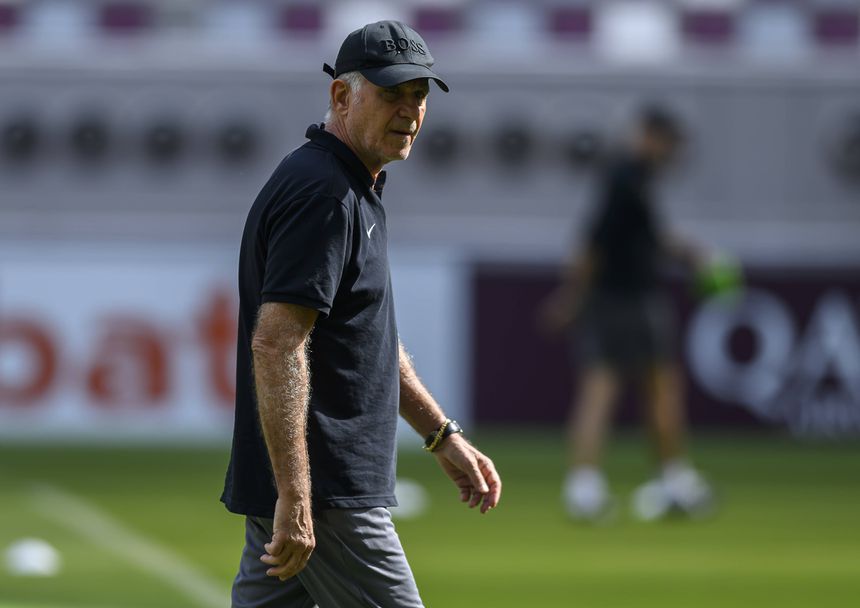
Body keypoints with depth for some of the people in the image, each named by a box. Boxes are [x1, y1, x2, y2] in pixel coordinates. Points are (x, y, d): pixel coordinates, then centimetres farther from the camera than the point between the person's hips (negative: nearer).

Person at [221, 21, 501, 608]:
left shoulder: (356, 191, 17)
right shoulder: (321, 194, -16)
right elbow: (275, 344, -25)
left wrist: (444, 437, 25)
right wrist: (294, 499, -28)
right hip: (322, 494, -10)